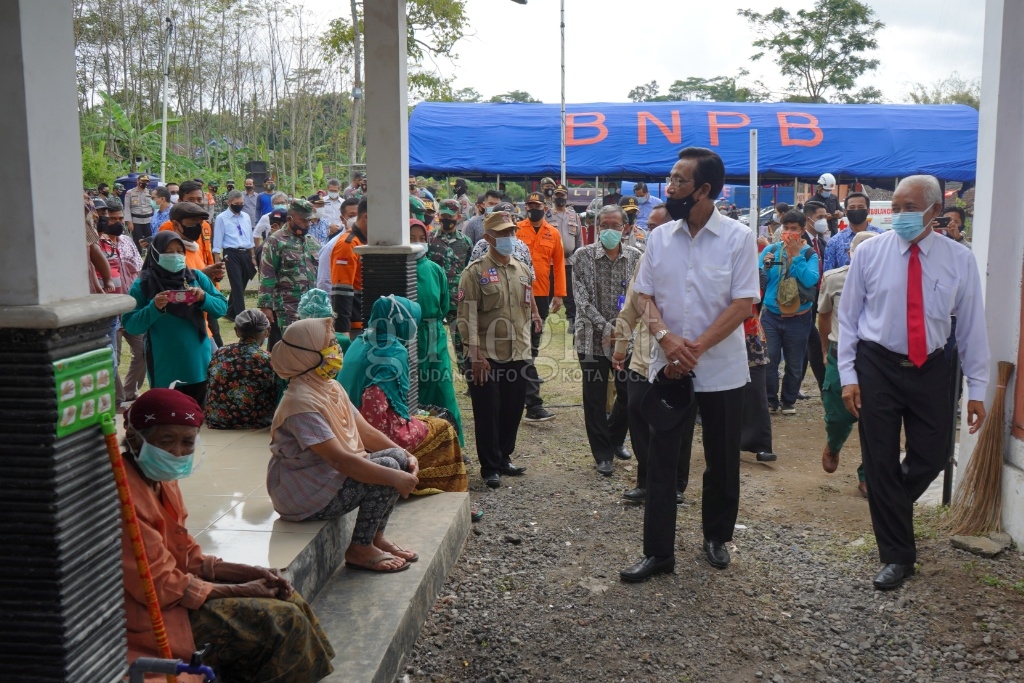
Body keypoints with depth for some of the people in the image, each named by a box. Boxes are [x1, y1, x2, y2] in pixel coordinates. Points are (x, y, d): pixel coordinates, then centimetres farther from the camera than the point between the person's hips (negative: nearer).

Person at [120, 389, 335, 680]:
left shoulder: (161, 480, 6)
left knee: (289, 600, 6)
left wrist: (252, 573, -2)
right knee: (285, 620, -12)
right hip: (155, 614, -9)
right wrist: (240, 590, -14)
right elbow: (161, 586, -22)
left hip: (176, 590, 9)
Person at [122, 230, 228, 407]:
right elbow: (130, 326, -9)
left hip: (198, 364, 3)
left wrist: (204, 298, -14)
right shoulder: (143, 285, -3)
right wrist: (154, 308, -23)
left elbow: (222, 307, 5)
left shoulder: (196, 277, 6)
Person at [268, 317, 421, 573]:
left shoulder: (331, 387, 6)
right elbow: (339, 460, -31)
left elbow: (366, 431, 7)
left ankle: (375, 538, 8)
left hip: (330, 477, 9)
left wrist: (406, 455, -7)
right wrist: (395, 477, -29)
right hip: (303, 496, -9)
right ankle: (359, 550, -7)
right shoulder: (302, 402, -24)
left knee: (397, 457, -3)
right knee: (388, 466, -20)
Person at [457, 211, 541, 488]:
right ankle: (490, 467, 13)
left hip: (518, 355, 6)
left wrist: (526, 345, 16)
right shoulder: (475, 272, -6)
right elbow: (467, 316, -12)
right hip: (487, 357, -5)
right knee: (487, 413, 2)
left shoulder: (523, 271, 12)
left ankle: (504, 458, 29)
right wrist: (475, 353, -18)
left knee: (513, 410, 12)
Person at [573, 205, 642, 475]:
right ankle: (603, 454, 20)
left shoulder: (635, 257, 3)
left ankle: (615, 439, 37)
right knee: (595, 399, 5)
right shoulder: (583, 256, -3)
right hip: (593, 337, -2)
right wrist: (605, 328, -17)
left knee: (629, 393, 10)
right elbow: (582, 299, -8)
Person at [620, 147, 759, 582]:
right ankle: (658, 551, 12)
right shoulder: (659, 237, 3)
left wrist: (696, 348, -17)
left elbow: (743, 304, -11)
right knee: (661, 460, 3)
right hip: (668, 368, 3)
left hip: (722, 370, -2)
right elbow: (645, 296, 3)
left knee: (722, 462, 11)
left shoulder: (738, 238, -7)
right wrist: (667, 338, -15)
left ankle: (717, 537, 32)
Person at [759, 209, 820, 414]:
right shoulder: (770, 250, 1)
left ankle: (789, 401, 24)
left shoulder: (809, 254, -3)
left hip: (798, 318, -1)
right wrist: (765, 265, -19)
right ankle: (769, 400, 12)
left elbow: (810, 280, -19)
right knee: (769, 360, -3)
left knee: (794, 365, 9)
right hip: (771, 315, 1)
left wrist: (795, 255, -19)